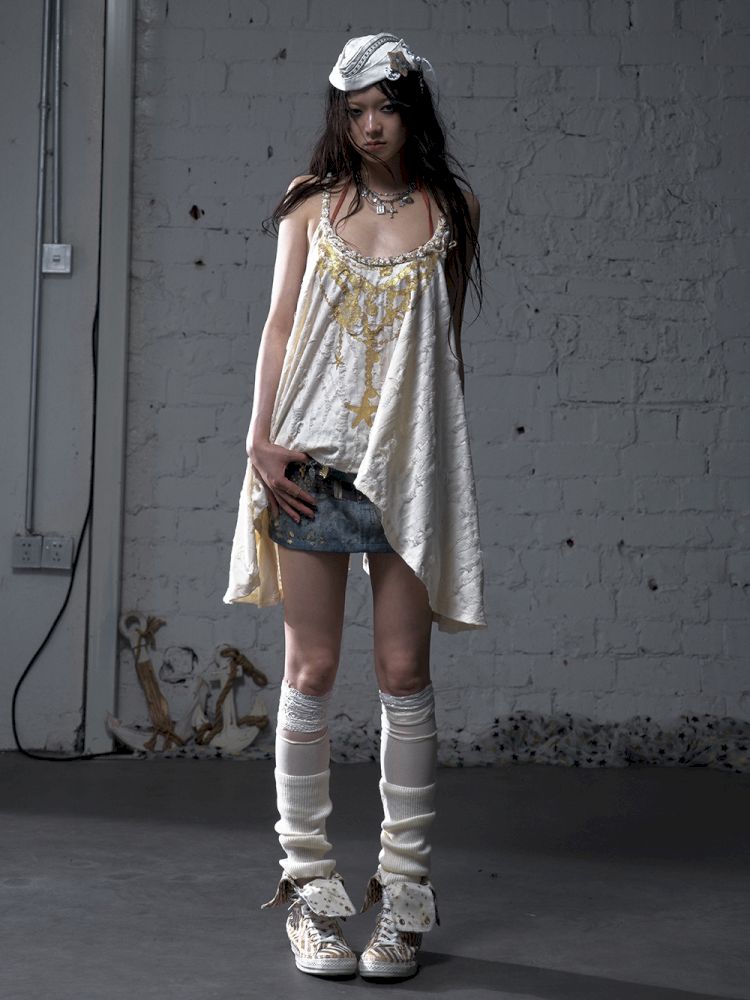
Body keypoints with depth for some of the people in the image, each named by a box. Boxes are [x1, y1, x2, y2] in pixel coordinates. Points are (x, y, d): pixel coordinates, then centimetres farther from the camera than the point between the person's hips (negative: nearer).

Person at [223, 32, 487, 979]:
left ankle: (402, 889, 10)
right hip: (311, 458, 0)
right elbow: (278, 326, 5)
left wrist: (443, 454, 10)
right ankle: (308, 884, 10)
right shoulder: (312, 203, 8)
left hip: (411, 463, 0)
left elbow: (448, 341, 13)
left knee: (403, 672, 1)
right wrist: (261, 439, -6)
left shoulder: (451, 207, 9)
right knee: (312, 669, 1)